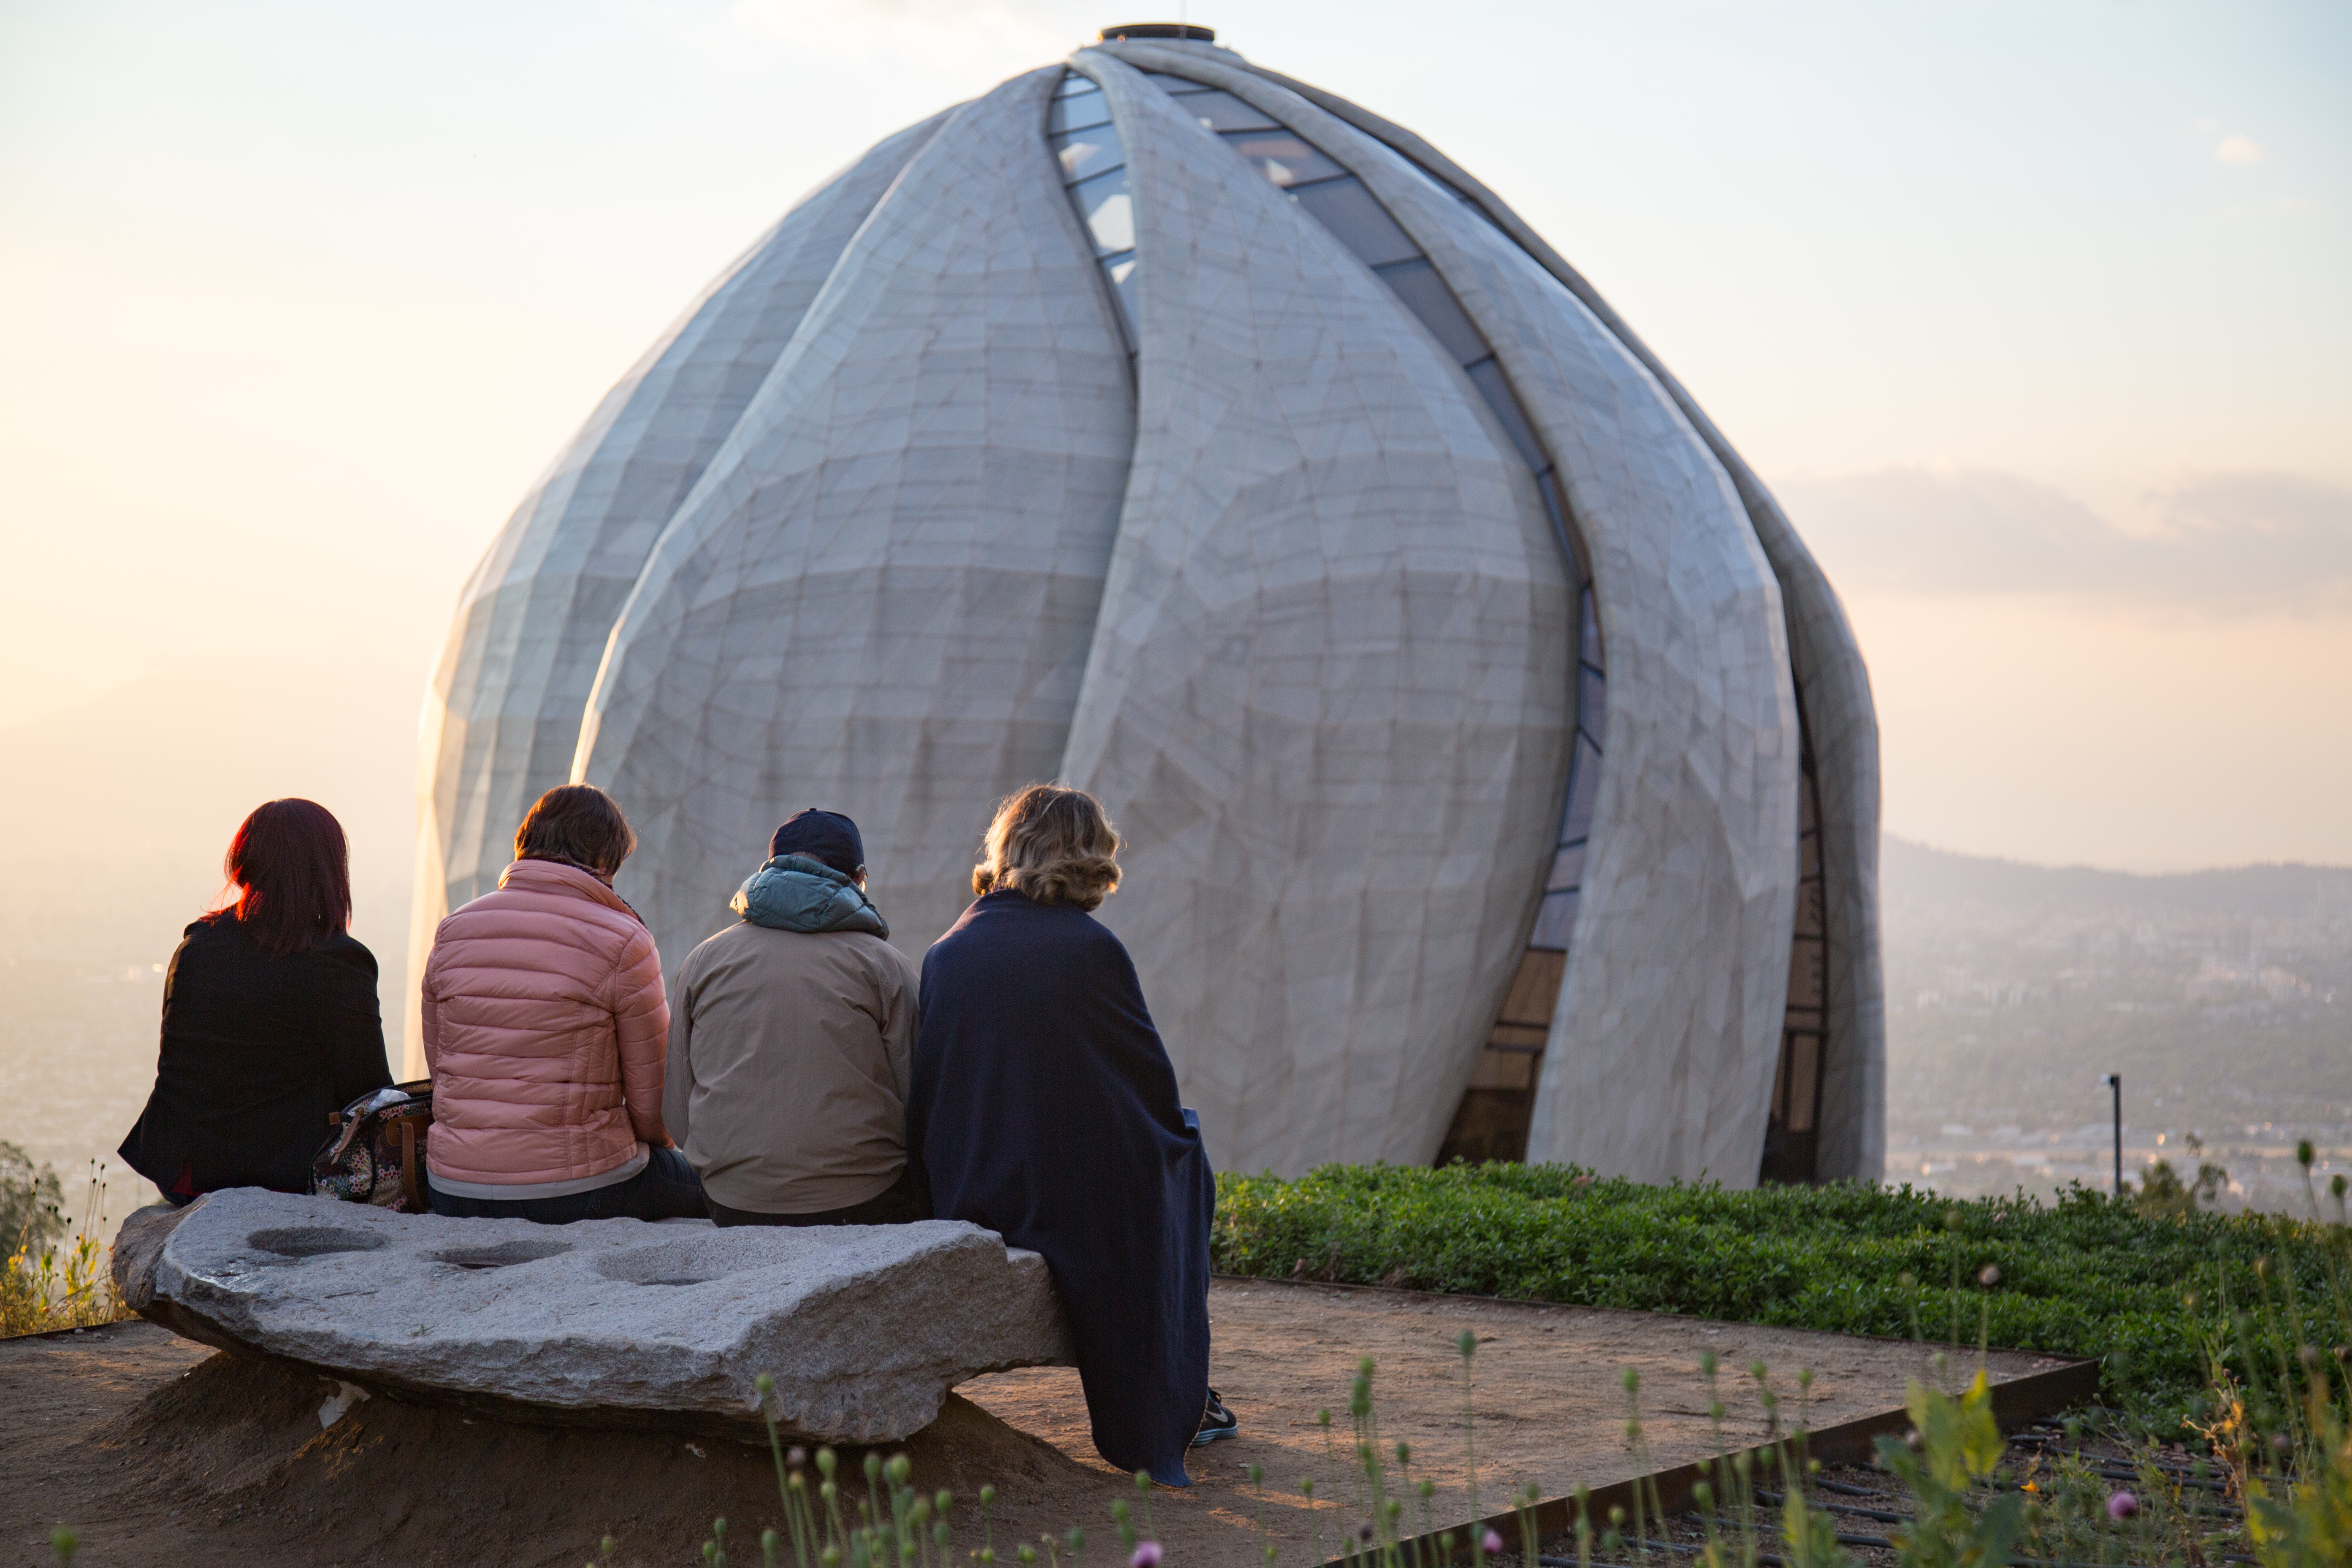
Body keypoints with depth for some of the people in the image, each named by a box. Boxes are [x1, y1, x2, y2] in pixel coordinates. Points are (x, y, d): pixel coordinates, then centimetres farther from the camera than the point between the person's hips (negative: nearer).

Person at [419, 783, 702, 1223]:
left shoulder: (452, 931, 6)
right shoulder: (624, 942, -9)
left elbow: (439, 1067, 14)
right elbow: (650, 1096, -3)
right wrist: (655, 1139, 19)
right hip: (579, 1187, -6)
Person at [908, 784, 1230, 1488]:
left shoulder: (945, 953, 1)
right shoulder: (1089, 948, -11)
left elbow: (925, 1102, 6)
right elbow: (1154, 1084, -4)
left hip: (964, 1201, 5)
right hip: (1085, 1199, -5)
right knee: (1184, 1148, 27)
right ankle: (1176, 1401, 30)